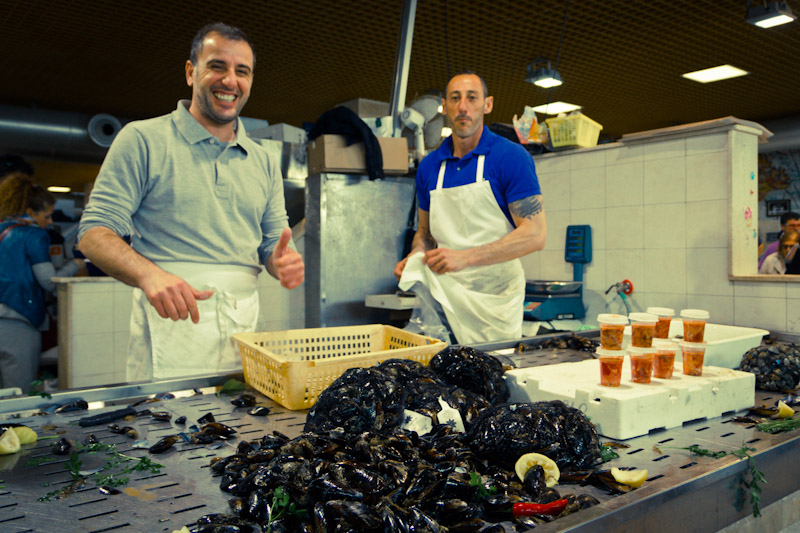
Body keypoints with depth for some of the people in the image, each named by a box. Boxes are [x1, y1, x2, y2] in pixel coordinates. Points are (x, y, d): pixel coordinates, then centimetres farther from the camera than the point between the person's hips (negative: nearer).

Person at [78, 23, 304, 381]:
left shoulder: (264, 162, 15)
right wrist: (149, 274, -24)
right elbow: (94, 233, -4)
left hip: (244, 325, 4)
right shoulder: (142, 140, 2)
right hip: (170, 323, -3)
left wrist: (284, 260, -10)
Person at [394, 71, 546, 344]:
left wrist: (465, 257, -22)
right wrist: (414, 259, -2)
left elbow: (535, 235, -13)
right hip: (443, 294, 4)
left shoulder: (512, 157, -6)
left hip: (494, 299, -3)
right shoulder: (429, 166, 9)